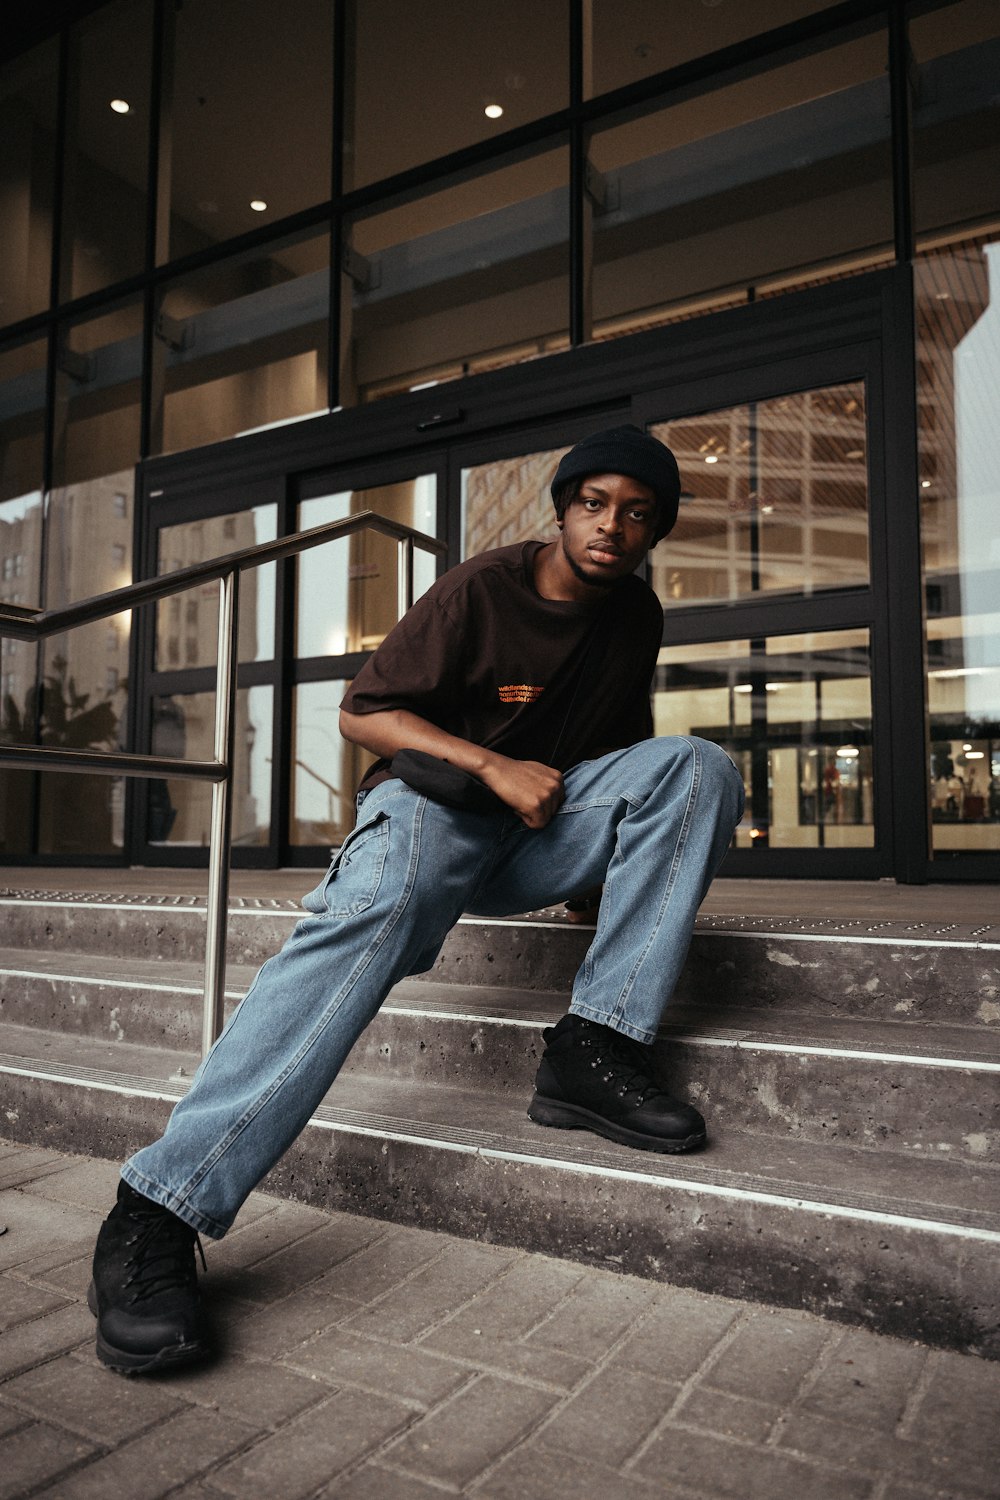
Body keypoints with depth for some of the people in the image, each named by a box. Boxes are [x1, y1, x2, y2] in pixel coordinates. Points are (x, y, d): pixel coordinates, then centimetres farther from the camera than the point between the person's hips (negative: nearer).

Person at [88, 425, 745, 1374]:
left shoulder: (637, 615, 8)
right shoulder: (483, 590, -9)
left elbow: (626, 744, 20)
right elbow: (362, 714, -10)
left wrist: (633, 854, 3)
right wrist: (491, 765, -20)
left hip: (543, 831, 5)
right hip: (432, 799, -4)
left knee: (699, 765, -17)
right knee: (378, 908, -38)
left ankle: (593, 1047, -26)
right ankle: (155, 1215, -39)